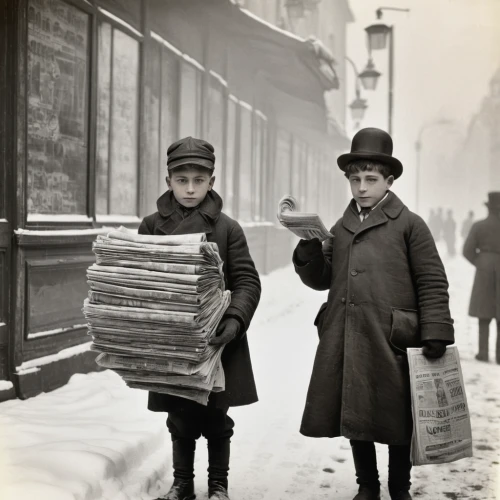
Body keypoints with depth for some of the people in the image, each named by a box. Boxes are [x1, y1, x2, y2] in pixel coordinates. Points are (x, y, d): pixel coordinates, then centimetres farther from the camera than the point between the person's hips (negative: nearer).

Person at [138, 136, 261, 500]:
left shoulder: (226, 228, -2)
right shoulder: (151, 227, 2)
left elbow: (247, 281, -6)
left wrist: (236, 320, -21)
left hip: (215, 339, -1)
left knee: (216, 418, 9)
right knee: (180, 419, 12)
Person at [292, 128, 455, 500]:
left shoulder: (409, 224, 0)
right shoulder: (341, 227, 14)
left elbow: (432, 283, -3)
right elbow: (320, 278, 11)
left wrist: (436, 333, -10)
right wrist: (309, 247, -6)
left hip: (390, 340, -4)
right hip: (344, 340, 5)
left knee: (396, 418, 6)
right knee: (353, 415, 13)